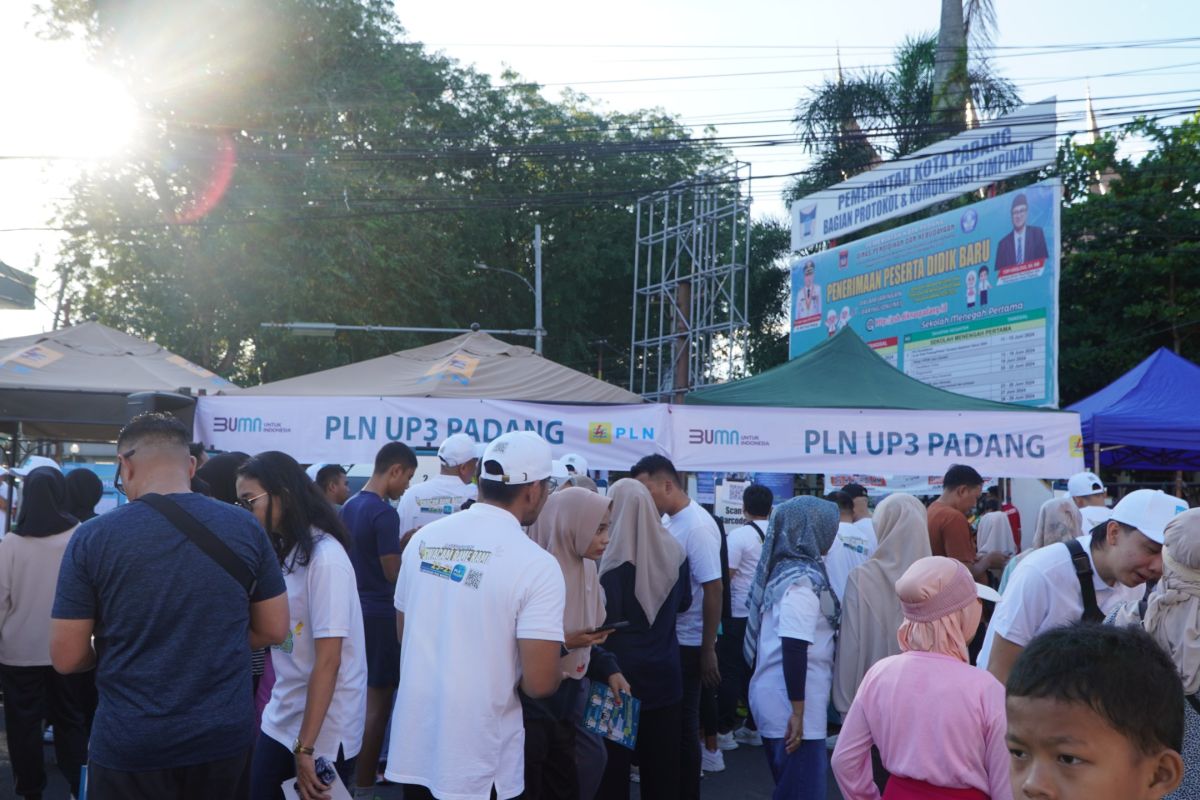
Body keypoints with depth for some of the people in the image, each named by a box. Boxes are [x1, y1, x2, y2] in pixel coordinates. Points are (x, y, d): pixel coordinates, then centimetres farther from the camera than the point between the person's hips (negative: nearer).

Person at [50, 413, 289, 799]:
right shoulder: (245, 527, -5)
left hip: (129, 743, -2)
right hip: (226, 734, 3)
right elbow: (274, 630, 3)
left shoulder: (92, 537, -11)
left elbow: (67, 658, -7)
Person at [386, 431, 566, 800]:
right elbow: (539, 683, -20)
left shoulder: (424, 538, 1)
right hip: (477, 761, -5)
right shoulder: (537, 565, -18)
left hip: (412, 746, 5)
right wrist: (556, 672, 1)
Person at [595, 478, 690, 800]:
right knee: (662, 762, 14)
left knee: (614, 760, 8)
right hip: (664, 675, 4)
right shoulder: (673, 551, -3)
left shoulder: (609, 556, -17)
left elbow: (599, 617, -14)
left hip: (619, 672, -3)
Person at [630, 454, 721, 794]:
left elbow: (713, 589, -20)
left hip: (688, 644, -8)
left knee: (682, 724, 4)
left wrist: (708, 651, -18)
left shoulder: (698, 527, -18)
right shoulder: (668, 521, 6)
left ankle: (687, 791, 16)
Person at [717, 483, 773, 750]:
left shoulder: (739, 536, -13)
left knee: (730, 672, 2)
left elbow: (725, 576, -16)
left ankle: (725, 732, 5)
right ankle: (755, 728, 20)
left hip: (738, 615, -5)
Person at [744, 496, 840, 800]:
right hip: (792, 704, -9)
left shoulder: (783, 570, 11)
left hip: (776, 697, 9)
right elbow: (794, 649, -22)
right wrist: (798, 712, -21)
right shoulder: (803, 580, -16)